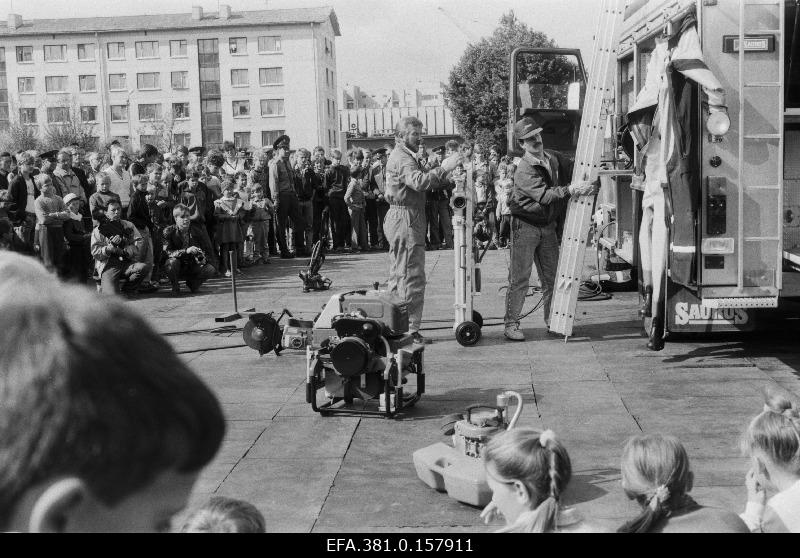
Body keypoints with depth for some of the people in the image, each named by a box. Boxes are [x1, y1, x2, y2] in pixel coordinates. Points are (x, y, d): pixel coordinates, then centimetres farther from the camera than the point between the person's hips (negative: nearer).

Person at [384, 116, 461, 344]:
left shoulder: (403, 156, 21)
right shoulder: (402, 158, -14)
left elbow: (418, 183, 16)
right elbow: (419, 182, -31)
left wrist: (445, 180, 4)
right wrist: (442, 169, -36)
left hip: (399, 221, 11)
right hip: (406, 221, -11)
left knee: (398, 275, 14)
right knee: (412, 276, -9)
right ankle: (410, 329, -7)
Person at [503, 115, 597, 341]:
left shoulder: (555, 158, 4)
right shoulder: (524, 171, -20)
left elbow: (566, 179, 19)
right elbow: (544, 195, -29)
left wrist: (587, 185, 3)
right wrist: (570, 190, -39)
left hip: (548, 225, 7)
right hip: (525, 226, -6)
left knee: (551, 277, 10)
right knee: (519, 278, -5)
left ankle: (552, 320, 21)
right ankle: (511, 324, 2)